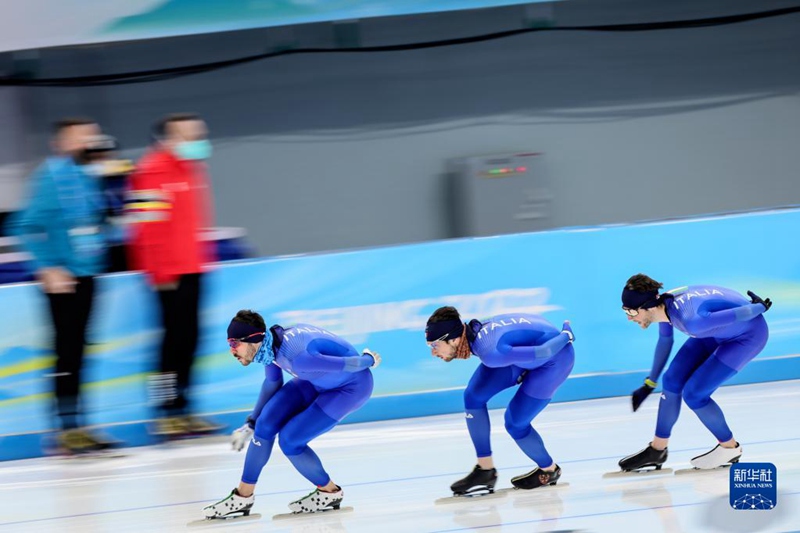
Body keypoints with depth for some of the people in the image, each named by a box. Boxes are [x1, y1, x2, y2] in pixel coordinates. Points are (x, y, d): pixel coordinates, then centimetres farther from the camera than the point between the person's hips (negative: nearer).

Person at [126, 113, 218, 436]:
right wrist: (161, 271, -20)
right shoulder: (154, 173, -15)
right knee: (177, 336, -9)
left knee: (188, 338, 11)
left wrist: (205, 259, 22)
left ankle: (181, 408, 17)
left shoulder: (190, 169, 15)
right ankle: (168, 412, -5)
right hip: (170, 273, -9)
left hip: (191, 268, 9)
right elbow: (147, 227, -20)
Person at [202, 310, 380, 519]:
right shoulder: (268, 344, -12)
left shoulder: (297, 357, -39)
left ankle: (329, 493, 12)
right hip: (316, 381, 8)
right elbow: (272, 382, 9)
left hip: (351, 386, -8)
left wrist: (369, 360, -5)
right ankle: (243, 496, 9)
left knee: (289, 440, -12)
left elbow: (347, 364, -27)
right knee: (266, 424, -4)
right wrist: (251, 423, 14)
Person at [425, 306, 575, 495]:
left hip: (555, 357, -8)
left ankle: (549, 471, 23)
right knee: (473, 396, -2)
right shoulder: (470, 330, -13)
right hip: (527, 347, 8)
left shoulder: (492, 354, -38)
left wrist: (565, 336, -14)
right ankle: (485, 470, 9)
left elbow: (543, 353, -32)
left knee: (515, 423, -5)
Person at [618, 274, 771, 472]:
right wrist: (649, 384, 18)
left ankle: (730, 448, 12)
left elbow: (742, 314, -30)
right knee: (672, 381, 3)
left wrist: (760, 307, -7)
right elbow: (665, 341, 9)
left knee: (693, 394, -10)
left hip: (748, 334, -8)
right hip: (718, 331, 8)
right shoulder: (663, 304, -12)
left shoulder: (691, 321, -39)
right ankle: (657, 450, 18)